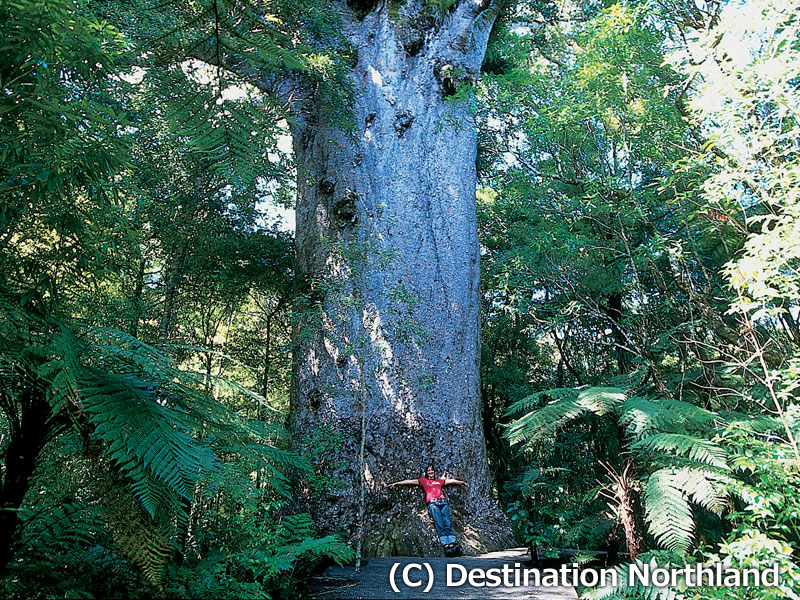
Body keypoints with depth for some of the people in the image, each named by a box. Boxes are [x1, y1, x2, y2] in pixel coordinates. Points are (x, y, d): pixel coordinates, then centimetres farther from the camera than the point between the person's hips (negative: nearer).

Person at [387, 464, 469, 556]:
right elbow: (410, 481, 19)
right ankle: (446, 546, -31)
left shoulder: (440, 481, 31)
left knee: (447, 522, -16)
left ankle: (452, 544, -29)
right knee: (439, 525, -19)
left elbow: (452, 481, 41)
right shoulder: (423, 481, 24)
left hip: (443, 502, 2)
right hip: (432, 503, -2)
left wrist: (462, 482, 50)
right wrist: (396, 483, 14)